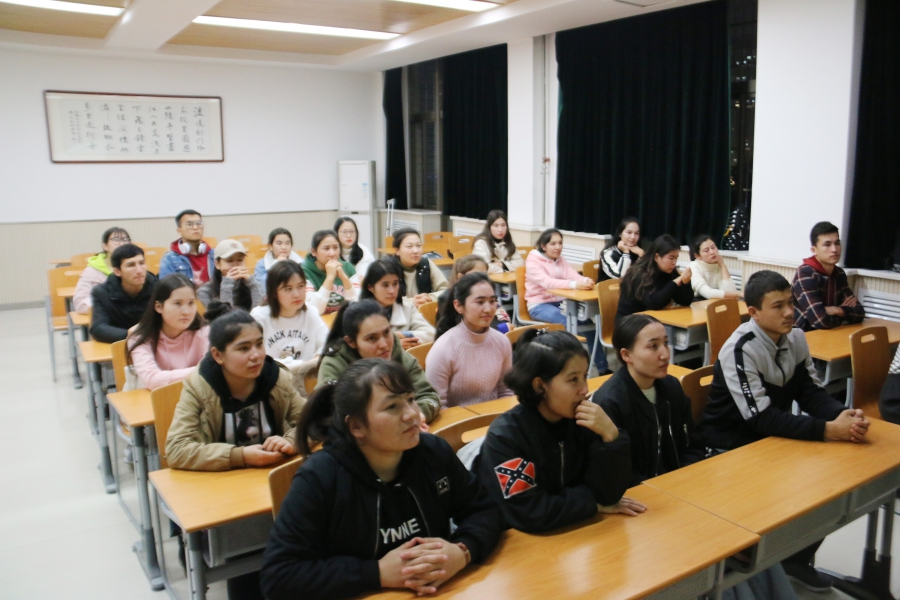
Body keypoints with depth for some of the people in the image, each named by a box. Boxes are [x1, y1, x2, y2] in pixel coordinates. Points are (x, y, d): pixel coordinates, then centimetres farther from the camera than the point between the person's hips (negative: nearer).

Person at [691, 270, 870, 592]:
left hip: (768, 441, 7)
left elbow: (812, 393, 1)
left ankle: (798, 557, 19)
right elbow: (763, 420, -27)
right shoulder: (740, 350, -24)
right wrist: (829, 430, -31)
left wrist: (845, 414, -20)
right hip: (725, 452, -7)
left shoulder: (795, 339, -2)